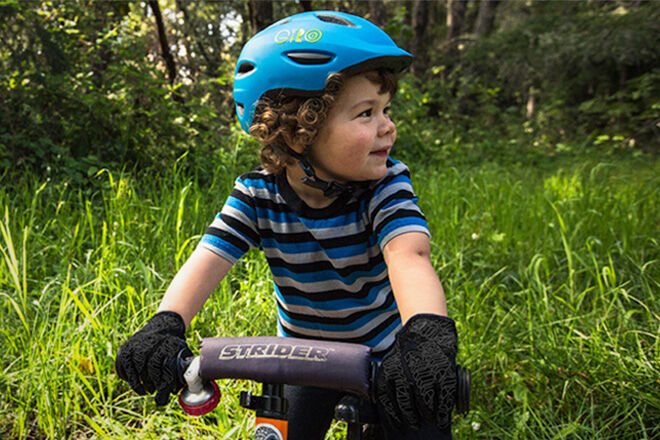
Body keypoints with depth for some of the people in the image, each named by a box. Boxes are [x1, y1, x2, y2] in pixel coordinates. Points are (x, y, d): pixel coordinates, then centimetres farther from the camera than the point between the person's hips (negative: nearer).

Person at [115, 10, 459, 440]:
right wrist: (167, 323, -43)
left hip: (385, 354, -1)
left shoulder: (387, 185, -22)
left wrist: (428, 333, -59)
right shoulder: (257, 196, -17)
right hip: (301, 357, 1)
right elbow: (209, 258, -24)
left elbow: (408, 256, -39)